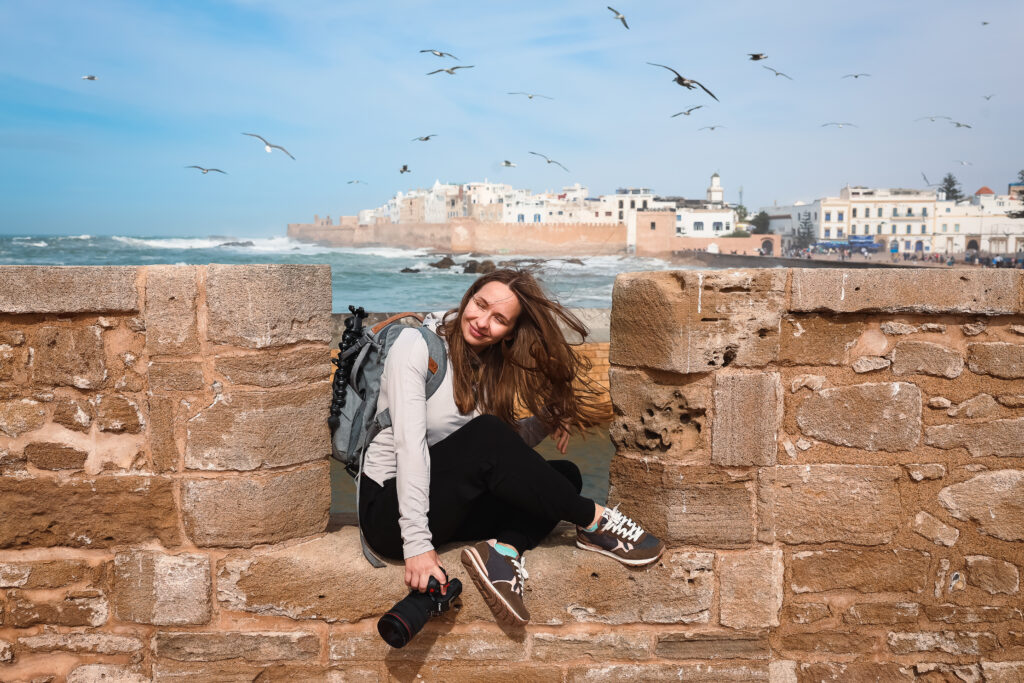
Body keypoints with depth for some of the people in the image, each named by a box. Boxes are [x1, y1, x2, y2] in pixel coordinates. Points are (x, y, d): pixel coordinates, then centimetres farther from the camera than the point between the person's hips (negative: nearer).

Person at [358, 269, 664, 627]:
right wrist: (417, 543, -30)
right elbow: (410, 442, -23)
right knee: (485, 434, -29)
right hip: (390, 508, -7)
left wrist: (547, 420, -16)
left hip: (454, 501, 7)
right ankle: (594, 521, -15)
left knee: (565, 474, -5)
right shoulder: (417, 344, -13)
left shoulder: (492, 367, 7)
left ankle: (503, 551, -29)